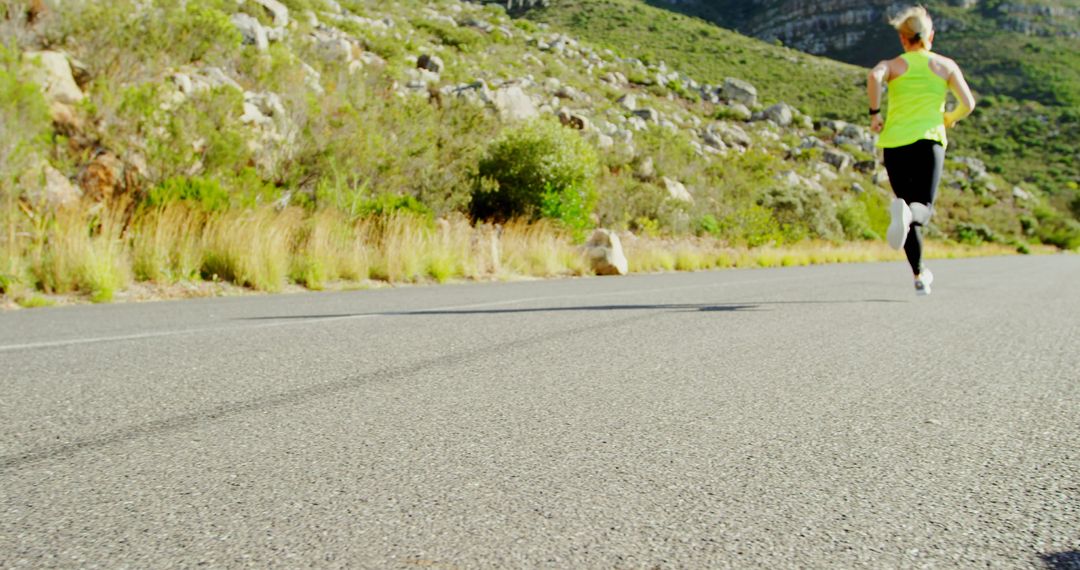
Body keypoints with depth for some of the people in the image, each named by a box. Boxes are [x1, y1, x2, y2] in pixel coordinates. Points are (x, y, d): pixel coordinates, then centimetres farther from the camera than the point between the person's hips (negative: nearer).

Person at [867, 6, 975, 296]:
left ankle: (919, 275, 16)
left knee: (907, 204, 12)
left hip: (895, 143, 1)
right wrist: (950, 119, 24)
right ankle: (906, 213, -47)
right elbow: (968, 104, 4)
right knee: (922, 207, -8)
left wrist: (874, 113, -6)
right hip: (929, 141, -1)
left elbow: (874, 76, -15)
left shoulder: (893, 65, 9)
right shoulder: (945, 65, 12)